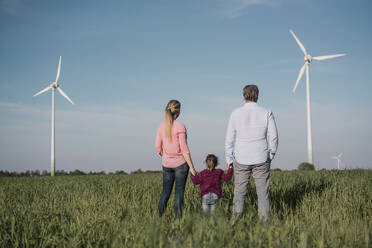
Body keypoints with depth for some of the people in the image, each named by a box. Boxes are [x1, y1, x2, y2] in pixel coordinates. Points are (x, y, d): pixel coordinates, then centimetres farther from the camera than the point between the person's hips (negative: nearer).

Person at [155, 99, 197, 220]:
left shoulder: (161, 127, 1)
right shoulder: (180, 127, -13)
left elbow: (158, 148, 4)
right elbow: (184, 149, -15)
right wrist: (191, 167, -10)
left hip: (166, 164, 4)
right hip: (180, 163, -4)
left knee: (165, 192, 12)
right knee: (179, 192, 3)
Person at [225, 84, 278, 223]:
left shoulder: (236, 114, -3)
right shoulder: (267, 113, -3)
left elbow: (229, 139, 0)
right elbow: (273, 137, 0)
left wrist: (229, 159, 9)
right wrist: (271, 155, 14)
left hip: (241, 160, 0)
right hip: (261, 160, 0)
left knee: (239, 192, 6)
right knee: (262, 192, 5)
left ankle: (236, 222, 6)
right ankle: (264, 221, 4)